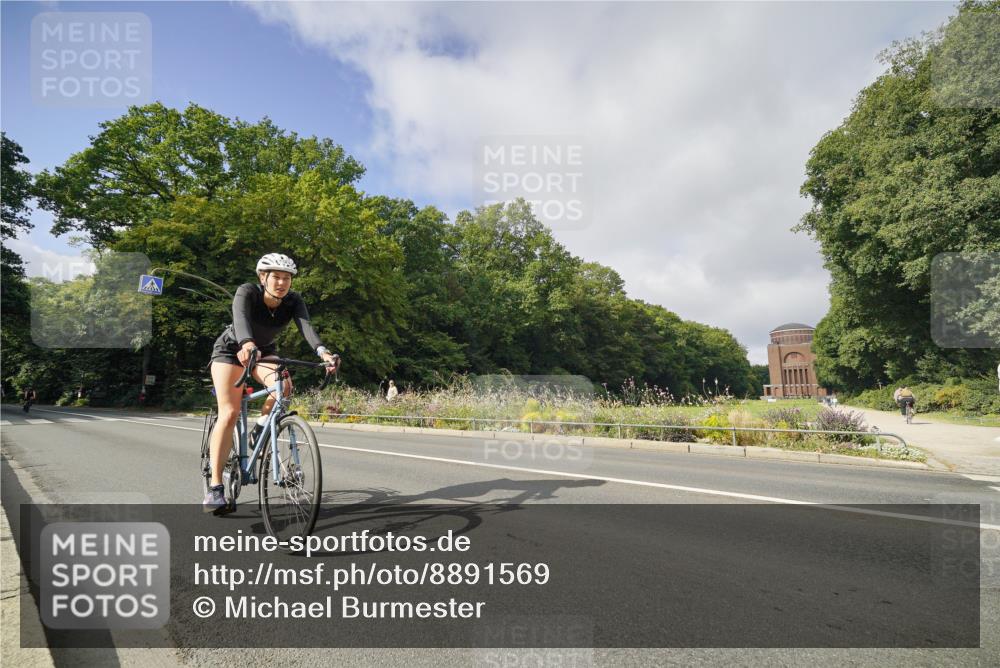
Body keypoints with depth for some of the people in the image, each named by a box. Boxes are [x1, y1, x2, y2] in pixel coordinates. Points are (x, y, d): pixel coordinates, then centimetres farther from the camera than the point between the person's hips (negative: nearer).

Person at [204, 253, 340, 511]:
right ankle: (215, 487, -13)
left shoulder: (293, 301, -19)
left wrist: (322, 351, -57)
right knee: (229, 414, -17)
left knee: (284, 385, -29)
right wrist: (247, 345, -68)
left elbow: (306, 327, -37)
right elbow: (241, 319, -46)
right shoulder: (248, 292, -27)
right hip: (231, 349, -3)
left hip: (265, 351, 3)